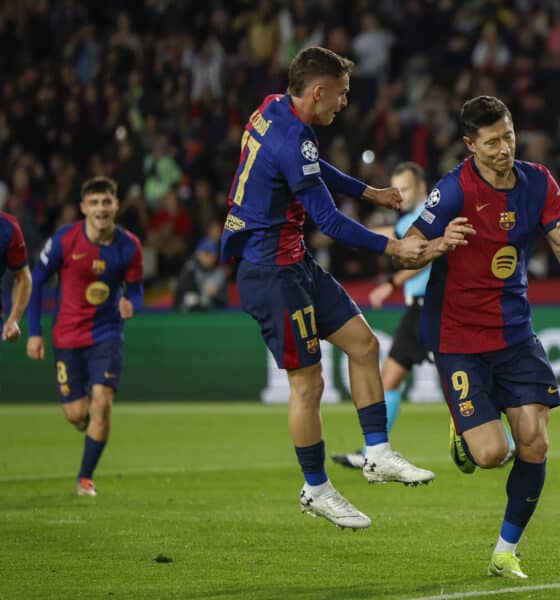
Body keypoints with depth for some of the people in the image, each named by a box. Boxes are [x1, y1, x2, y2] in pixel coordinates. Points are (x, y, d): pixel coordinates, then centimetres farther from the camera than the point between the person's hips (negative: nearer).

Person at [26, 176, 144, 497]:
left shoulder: (129, 246, -9)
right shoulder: (64, 239, -12)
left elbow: (135, 291, 3)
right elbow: (37, 281, -2)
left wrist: (130, 306, -22)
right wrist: (34, 332, -4)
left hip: (107, 334, 0)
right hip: (68, 335, 0)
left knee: (102, 403, -15)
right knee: (77, 414, 1)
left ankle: (86, 477, 2)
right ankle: (92, 427, 41)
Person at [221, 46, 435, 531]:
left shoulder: (275, 110, 6)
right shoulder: (290, 141, -24)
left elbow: (318, 171, 26)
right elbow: (331, 222, -22)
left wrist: (371, 193, 32)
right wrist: (393, 247, -14)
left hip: (293, 263, 10)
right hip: (272, 270, -10)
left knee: (363, 342, 8)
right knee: (308, 381, -3)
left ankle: (378, 454, 12)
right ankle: (316, 490, 10)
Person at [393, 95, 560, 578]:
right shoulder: (456, 189, -16)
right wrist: (441, 245, -33)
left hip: (515, 334, 5)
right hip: (459, 338, -5)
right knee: (490, 453, -14)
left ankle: (506, 552, 13)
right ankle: (463, 436, 25)